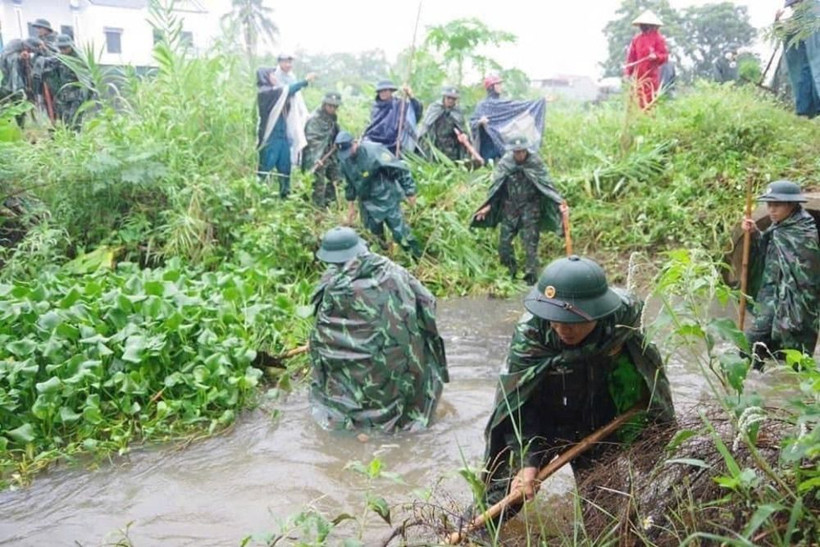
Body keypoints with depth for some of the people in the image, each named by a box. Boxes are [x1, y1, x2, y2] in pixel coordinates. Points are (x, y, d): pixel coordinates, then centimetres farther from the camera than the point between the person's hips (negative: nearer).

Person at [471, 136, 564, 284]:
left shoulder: (535, 163, -11)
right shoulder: (505, 163, -5)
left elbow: (547, 184, -10)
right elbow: (496, 186, 3)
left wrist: (559, 203, -20)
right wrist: (488, 206, -1)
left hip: (530, 208, -3)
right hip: (510, 207, 3)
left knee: (530, 244, -4)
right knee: (504, 242, 5)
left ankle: (531, 276, 5)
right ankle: (512, 270, 26)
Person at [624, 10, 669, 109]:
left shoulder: (658, 39, -1)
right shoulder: (636, 39, 9)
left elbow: (665, 55, -3)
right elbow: (631, 56, 9)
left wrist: (656, 56, -24)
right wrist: (628, 72, 2)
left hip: (652, 74, -4)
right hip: (639, 74, 4)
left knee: (650, 99, -7)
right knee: (640, 99, 6)